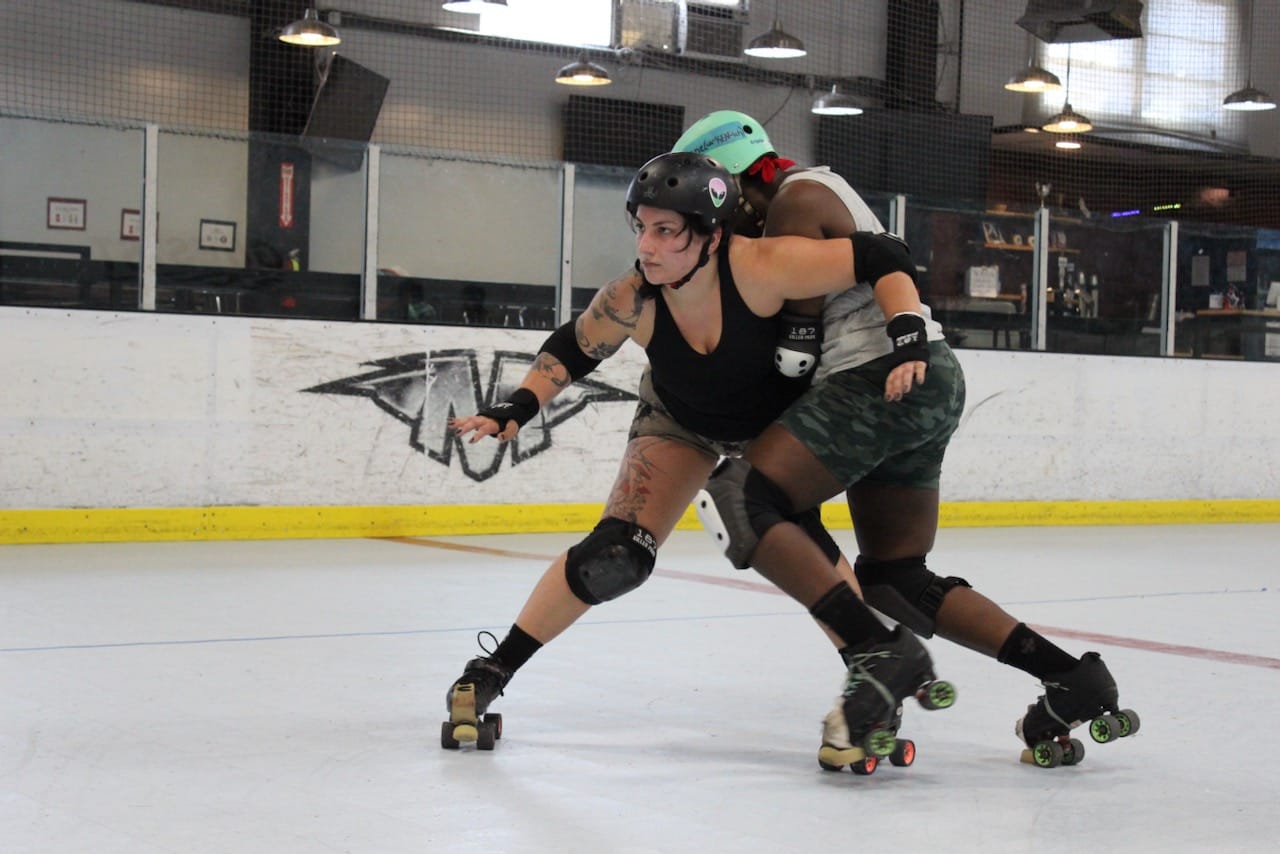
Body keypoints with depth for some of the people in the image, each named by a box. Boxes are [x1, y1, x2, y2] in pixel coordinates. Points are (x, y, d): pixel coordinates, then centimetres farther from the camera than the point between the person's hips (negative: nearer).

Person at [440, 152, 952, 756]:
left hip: (779, 421, 0)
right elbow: (571, 352, -10)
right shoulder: (630, 301, -31)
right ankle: (490, 674, -3)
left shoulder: (761, 267, -40)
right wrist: (515, 409, -21)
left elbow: (882, 258, -35)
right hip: (680, 422, 0)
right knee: (615, 556, -12)